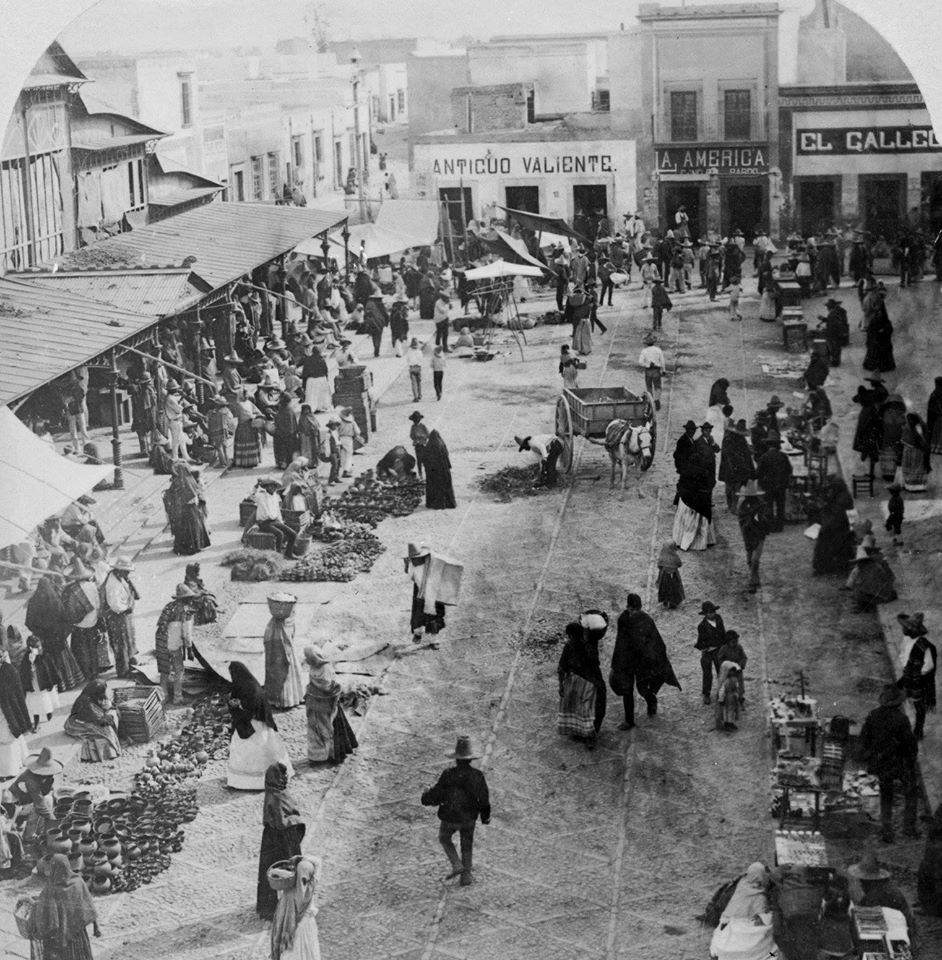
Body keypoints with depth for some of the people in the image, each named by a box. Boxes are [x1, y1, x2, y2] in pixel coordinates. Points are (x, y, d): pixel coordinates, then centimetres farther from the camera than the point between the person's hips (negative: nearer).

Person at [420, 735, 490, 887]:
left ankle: (456, 865, 11)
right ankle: (466, 877, 26)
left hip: (450, 817, -2)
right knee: (467, 845, 23)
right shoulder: (477, 776, -16)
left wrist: (426, 796, 6)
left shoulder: (449, 775, -23)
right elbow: (484, 799, -10)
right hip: (469, 817, 2)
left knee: (444, 838, 27)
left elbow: (436, 796, -17)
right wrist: (485, 816, 7)